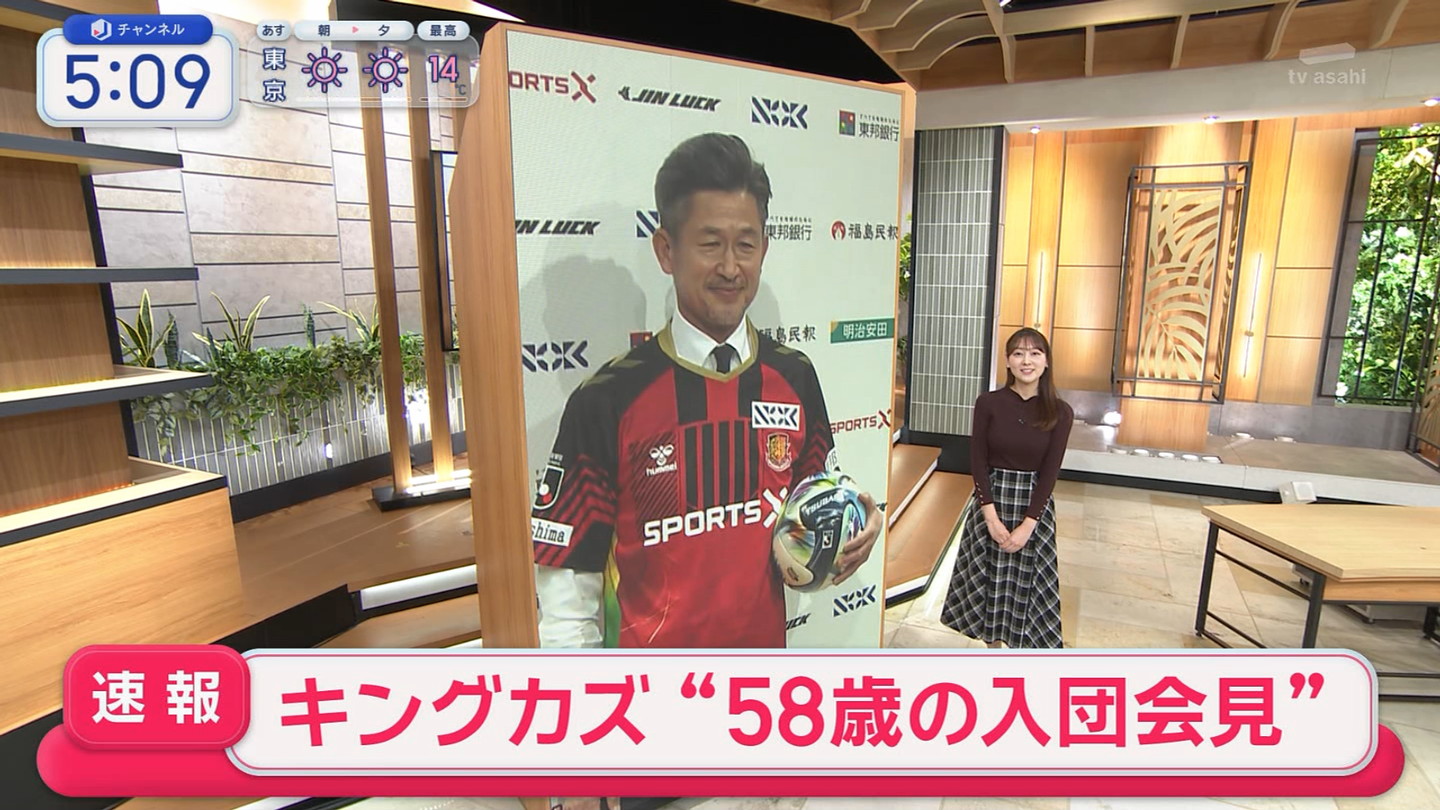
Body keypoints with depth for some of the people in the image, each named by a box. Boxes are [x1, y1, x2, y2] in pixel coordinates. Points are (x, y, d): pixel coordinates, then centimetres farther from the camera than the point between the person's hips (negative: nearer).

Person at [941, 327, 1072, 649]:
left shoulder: (1060, 412, -6)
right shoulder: (988, 403, -7)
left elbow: (1050, 471, -7)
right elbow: (978, 461, -7)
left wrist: (1027, 525, -12)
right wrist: (992, 516, -13)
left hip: (1034, 503, 0)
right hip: (991, 498, 0)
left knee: (1026, 581, 9)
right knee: (989, 576, 11)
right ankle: (994, 646, 30)